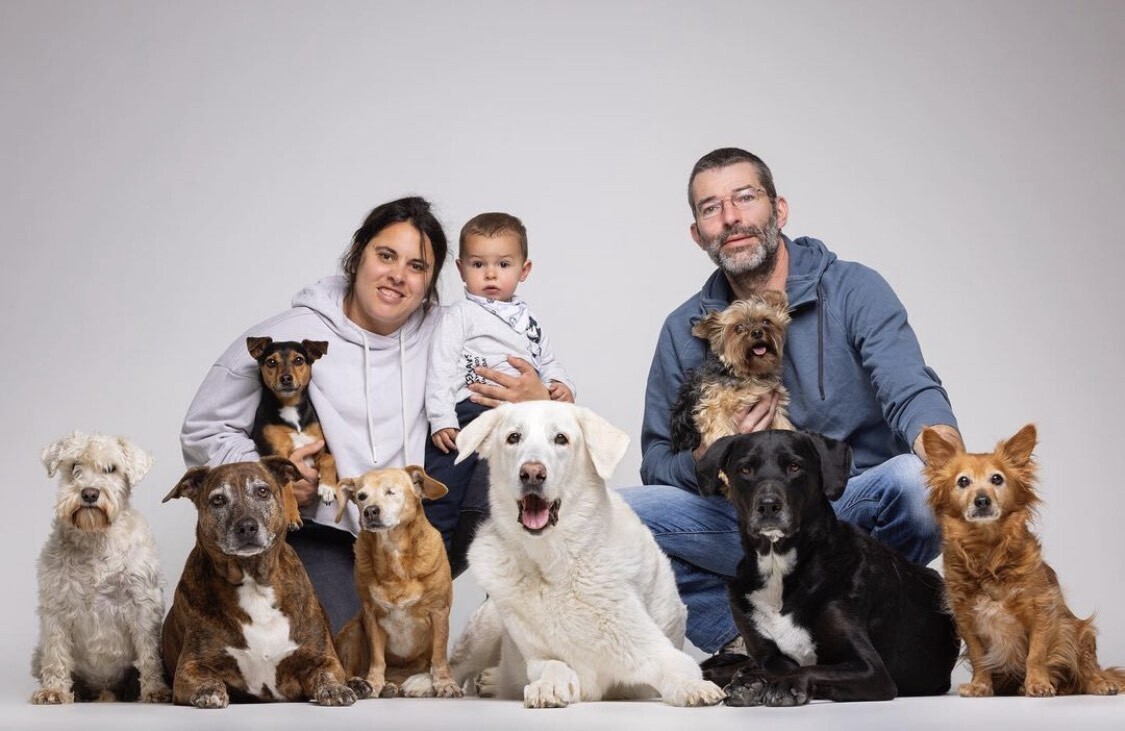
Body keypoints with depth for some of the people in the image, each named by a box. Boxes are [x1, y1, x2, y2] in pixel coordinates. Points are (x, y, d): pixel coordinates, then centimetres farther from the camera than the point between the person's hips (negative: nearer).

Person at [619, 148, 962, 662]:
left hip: (853, 509, -1)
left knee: (918, 479, -35)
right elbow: (656, 463, 7)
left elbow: (913, 393, -15)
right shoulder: (685, 330, 7)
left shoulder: (853, 291, -1)